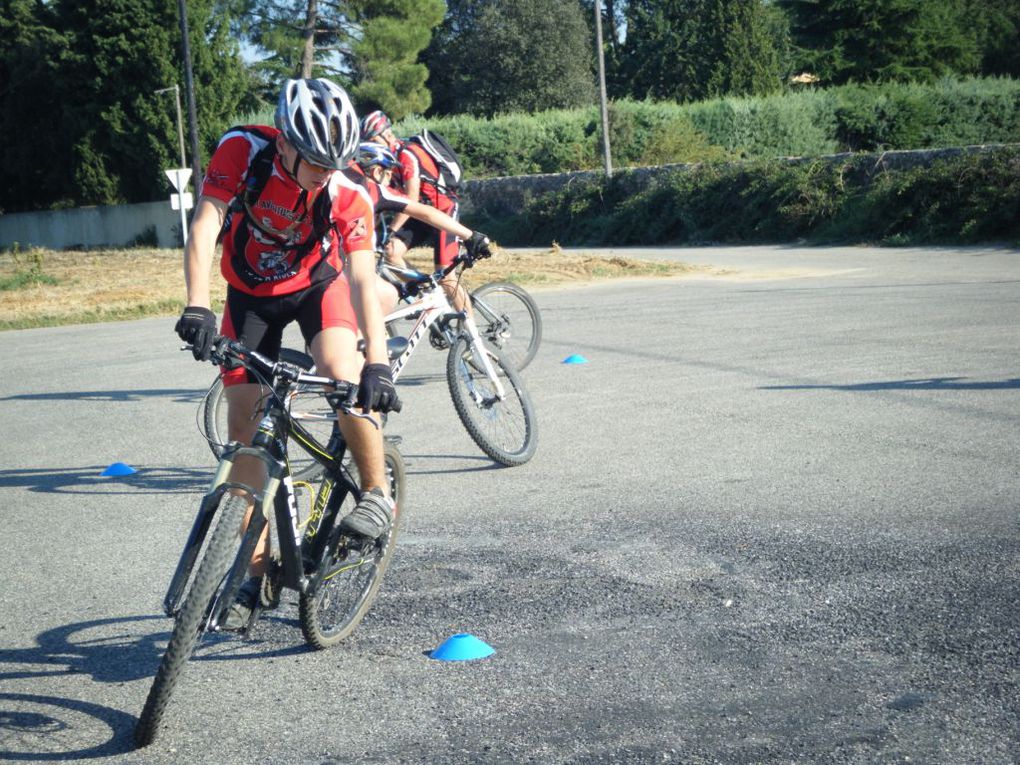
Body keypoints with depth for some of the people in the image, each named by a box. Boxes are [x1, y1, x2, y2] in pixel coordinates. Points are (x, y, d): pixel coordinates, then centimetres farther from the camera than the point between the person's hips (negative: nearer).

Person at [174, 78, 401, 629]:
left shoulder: (349, 195, -28)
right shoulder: (242, 151, -27)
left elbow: (362, 282, -33)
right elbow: (204, 228, -34)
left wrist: (377, 363, -46)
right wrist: (197, 308, -49)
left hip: (317, 284, -1)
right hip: (250, 292, 2)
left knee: (341, 371, -32)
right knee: (243, 426, -3)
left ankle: (377, 492, -9)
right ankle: (256, 567, 8)